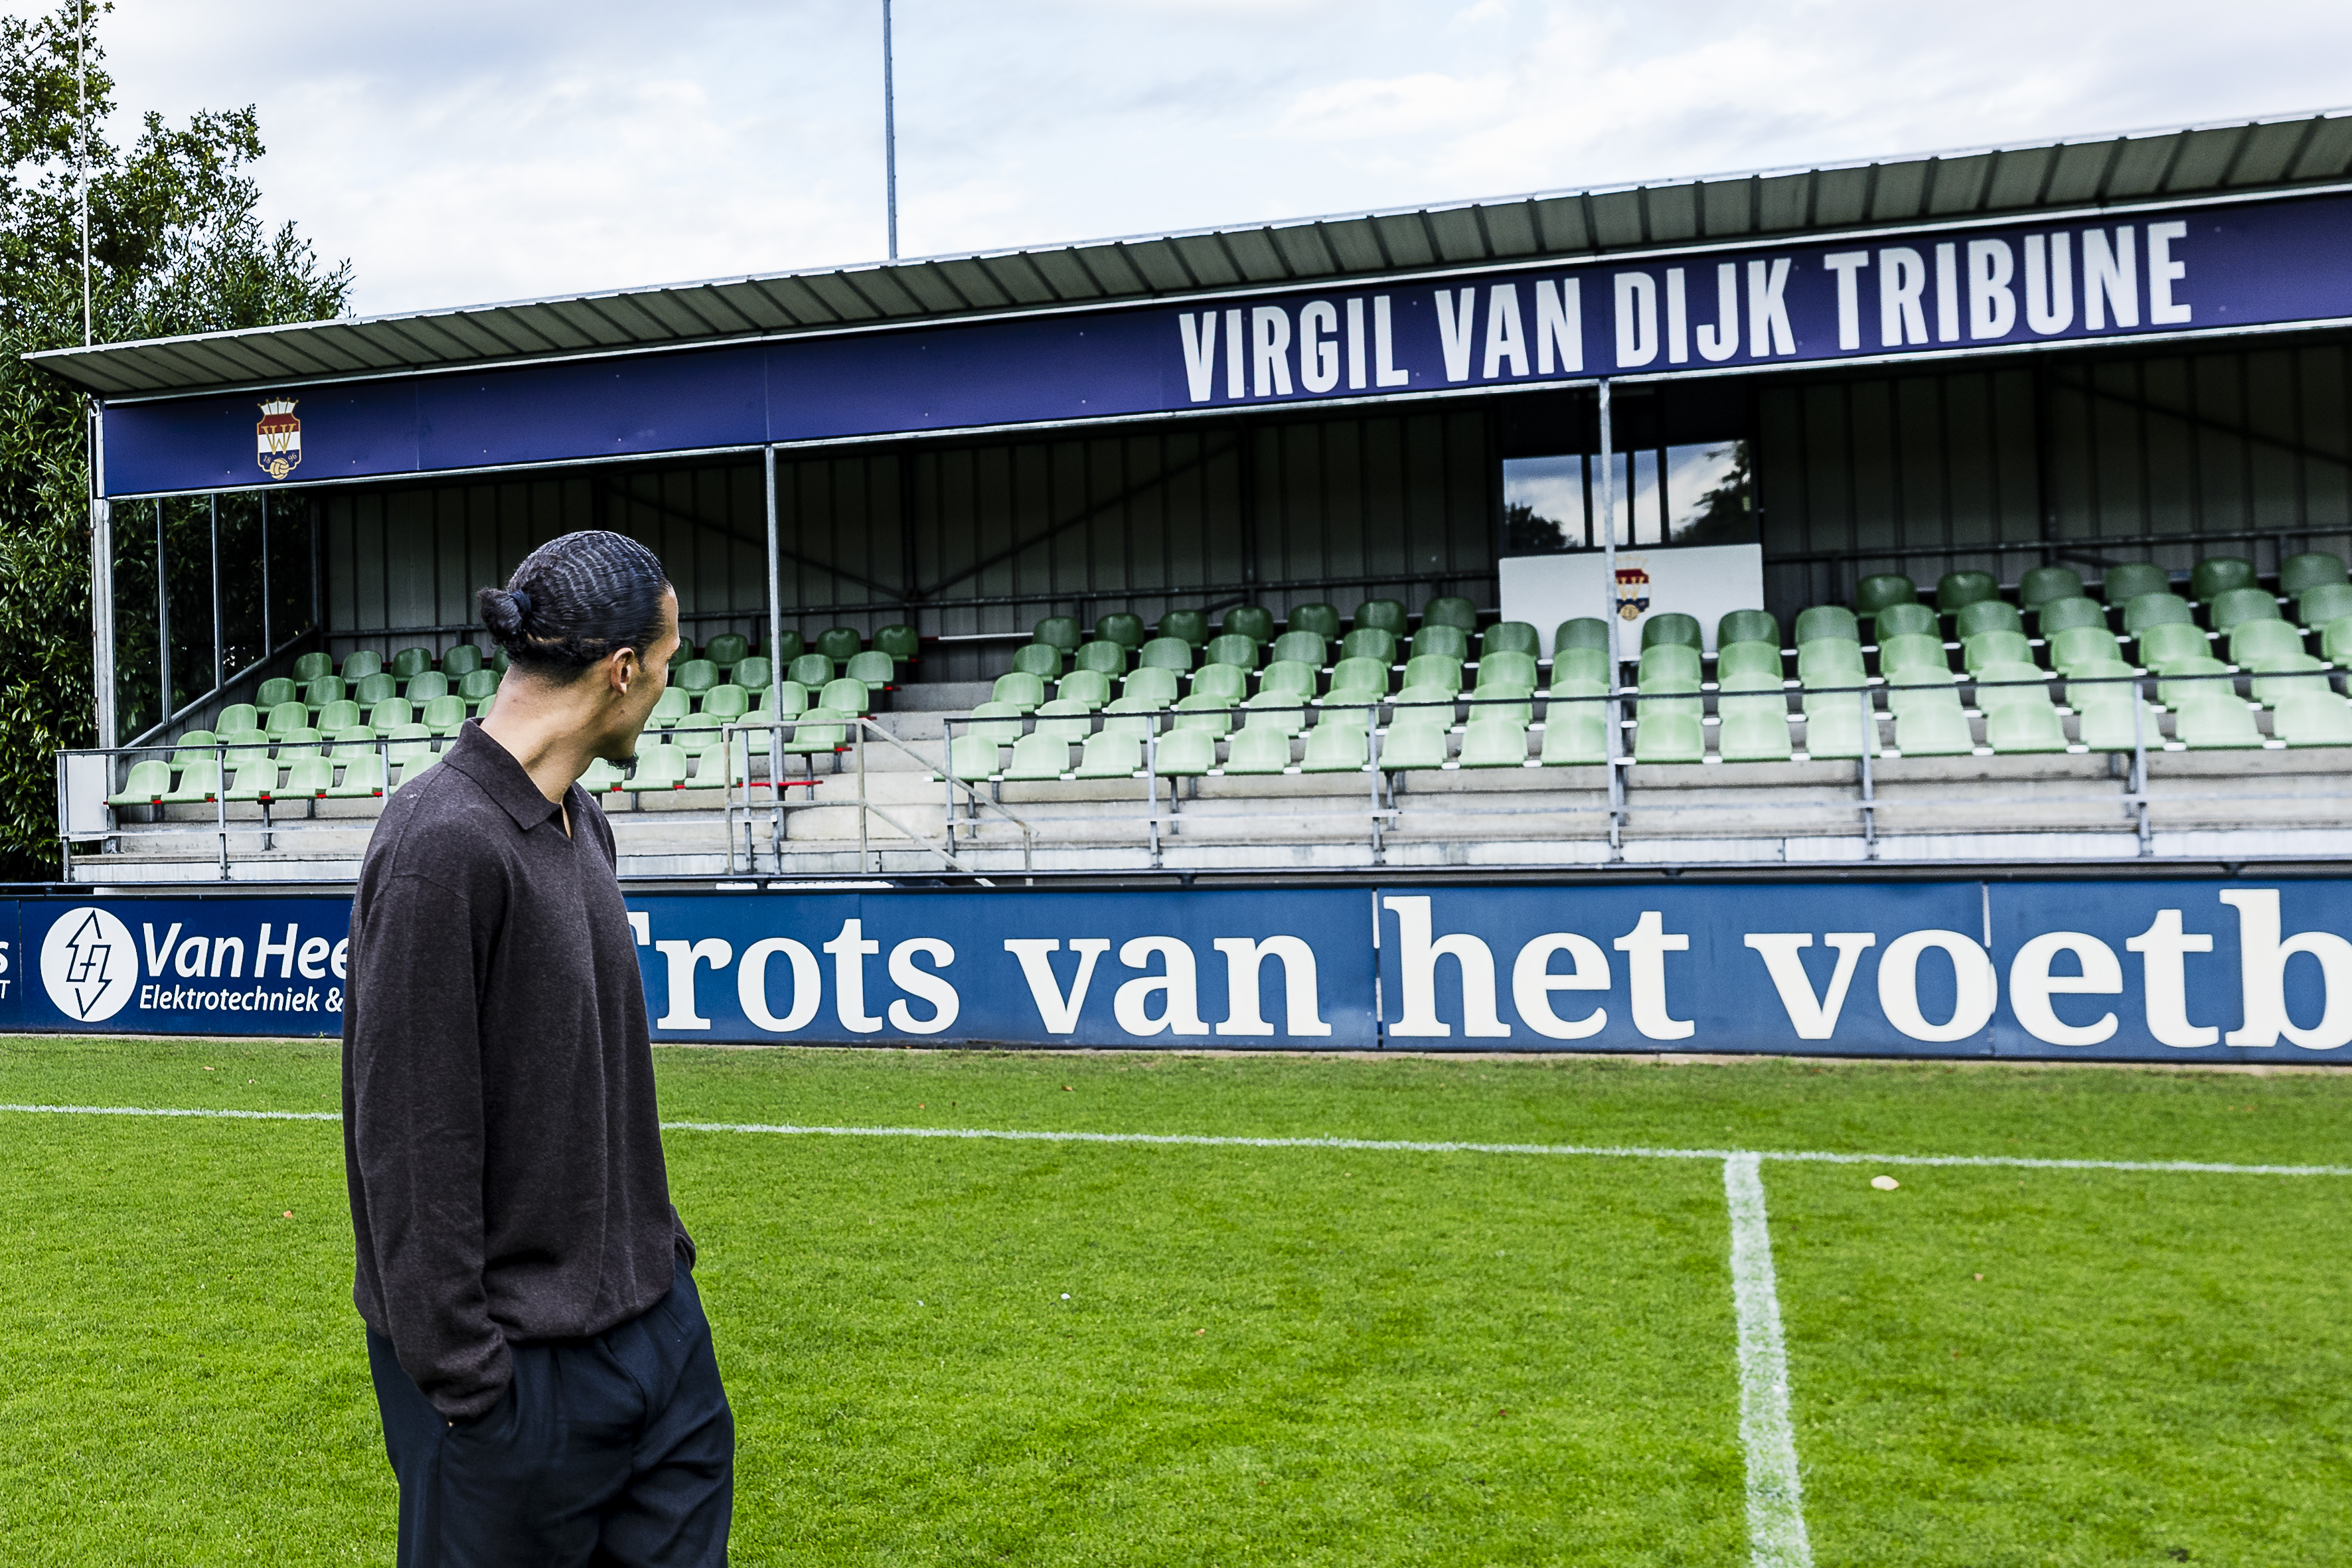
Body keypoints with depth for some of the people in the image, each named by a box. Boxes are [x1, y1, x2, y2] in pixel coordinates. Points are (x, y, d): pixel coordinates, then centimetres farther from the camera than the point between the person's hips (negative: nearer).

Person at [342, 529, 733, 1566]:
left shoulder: (579, 819, 9)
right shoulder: (444, 841, -20)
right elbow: (410, 1137, -20)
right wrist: (460, 1373, -17)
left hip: (651, 1316, 9)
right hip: (516, 1355, -8)